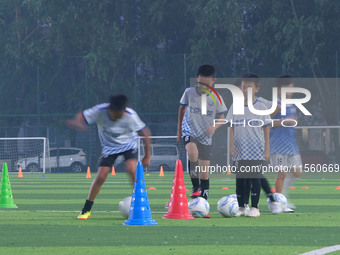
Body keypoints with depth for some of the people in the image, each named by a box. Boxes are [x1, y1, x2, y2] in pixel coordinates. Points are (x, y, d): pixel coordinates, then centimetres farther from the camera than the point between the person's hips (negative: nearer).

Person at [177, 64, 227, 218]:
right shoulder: (189, 93, -3)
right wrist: (179, 129, 17)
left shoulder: (216, 98, -3)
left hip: (206, 136, 2)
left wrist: (215, 127, -18)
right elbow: (182, 109, 13)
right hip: (189, 131, -2)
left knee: (204, 171, 3)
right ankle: (195, 187, -21)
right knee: (192, 152, -35)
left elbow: (222, 117, 3)